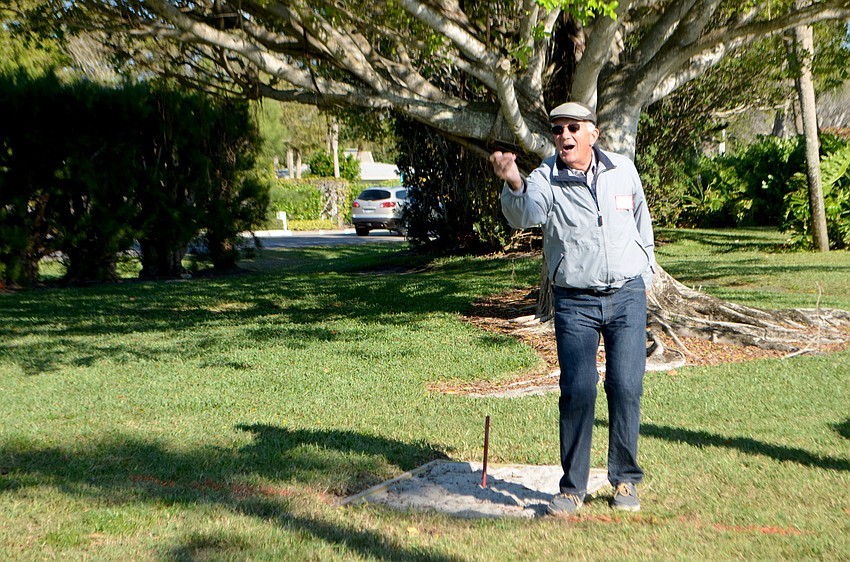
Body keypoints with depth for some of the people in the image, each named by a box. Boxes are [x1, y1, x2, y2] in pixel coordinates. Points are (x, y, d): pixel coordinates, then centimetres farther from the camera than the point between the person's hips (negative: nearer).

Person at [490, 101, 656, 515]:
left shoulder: (623, 170, 4)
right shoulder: (547, 179, -6)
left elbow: (642, 224, 19)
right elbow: (524, 215, -28)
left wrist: (645, 277, 21)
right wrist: (514, 185, -49)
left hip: (627, 296, 2)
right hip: (574, 302, -2)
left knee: (626, 387, -1)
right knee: (577, 391, -5)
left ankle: (625, 481, 16)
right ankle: (572, 487, 8)